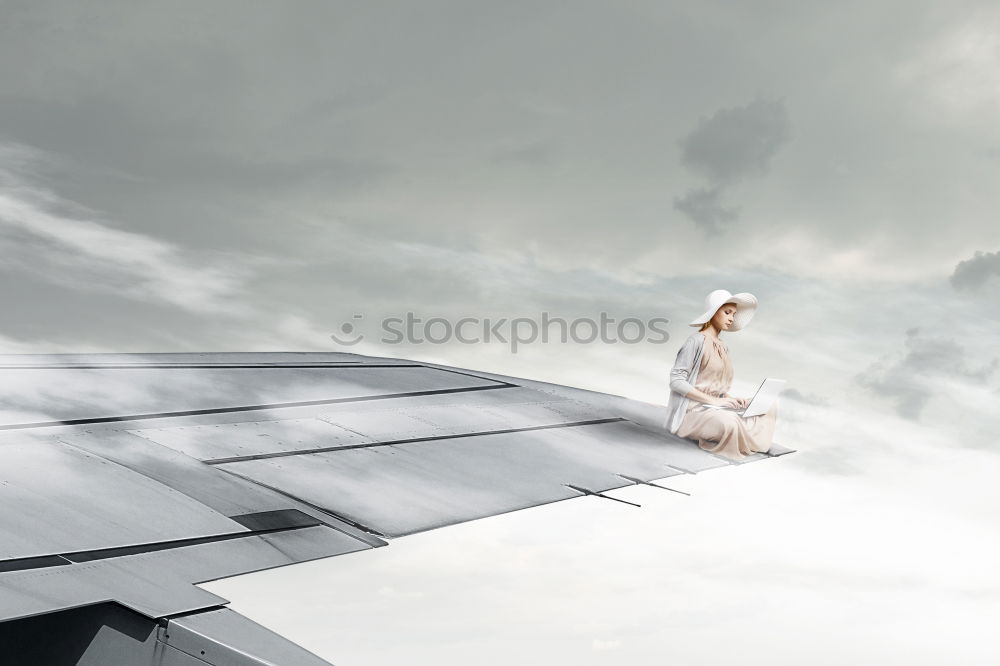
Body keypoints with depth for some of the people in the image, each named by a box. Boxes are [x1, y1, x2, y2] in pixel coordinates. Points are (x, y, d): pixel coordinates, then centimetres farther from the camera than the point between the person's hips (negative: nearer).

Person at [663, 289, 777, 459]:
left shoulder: (723, 348, 17)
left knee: (770, 407, -2)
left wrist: (733, 399, -1)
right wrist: (714, 400, -19)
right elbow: (676, 381, -16)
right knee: (729, 423, -38)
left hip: (714, 409, 9)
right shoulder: (697, 341, -9)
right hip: (692, 412, -9)